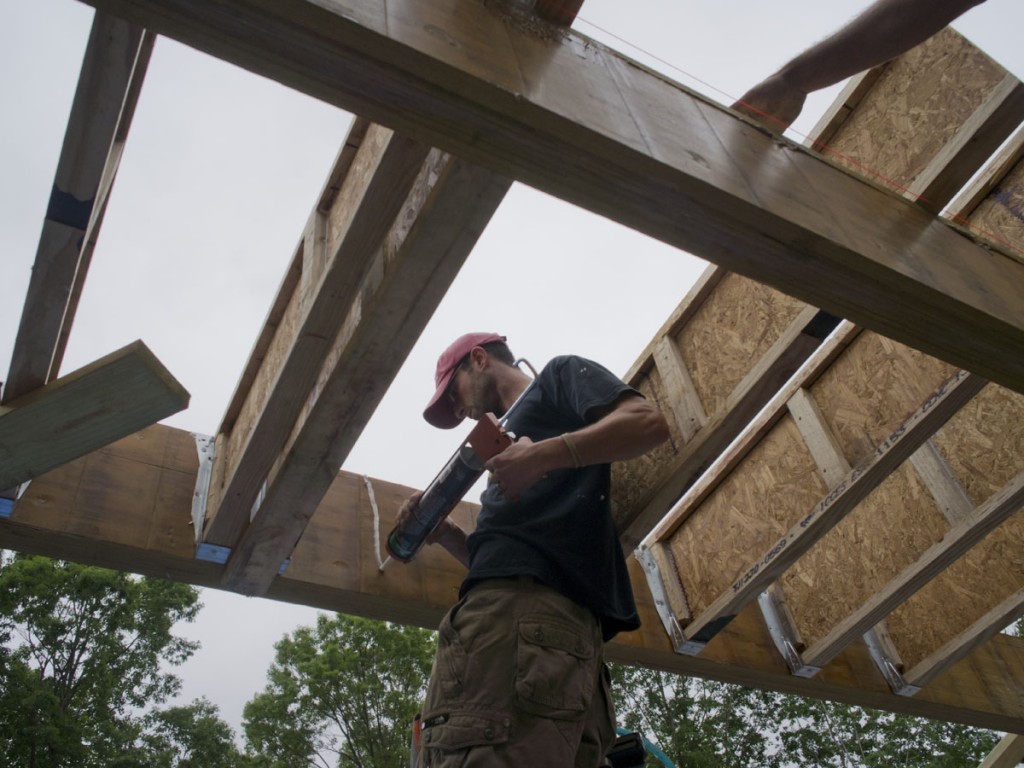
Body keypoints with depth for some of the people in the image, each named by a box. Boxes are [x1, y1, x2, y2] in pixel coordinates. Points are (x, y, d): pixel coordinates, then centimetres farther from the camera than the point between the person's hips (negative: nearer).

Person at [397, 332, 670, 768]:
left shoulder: (559, 375, 18)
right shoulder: (516, 433, 40)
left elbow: (649, 423, -2)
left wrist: (543, 454, -13)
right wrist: (443, 533, 20)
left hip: (521, 603, -9)